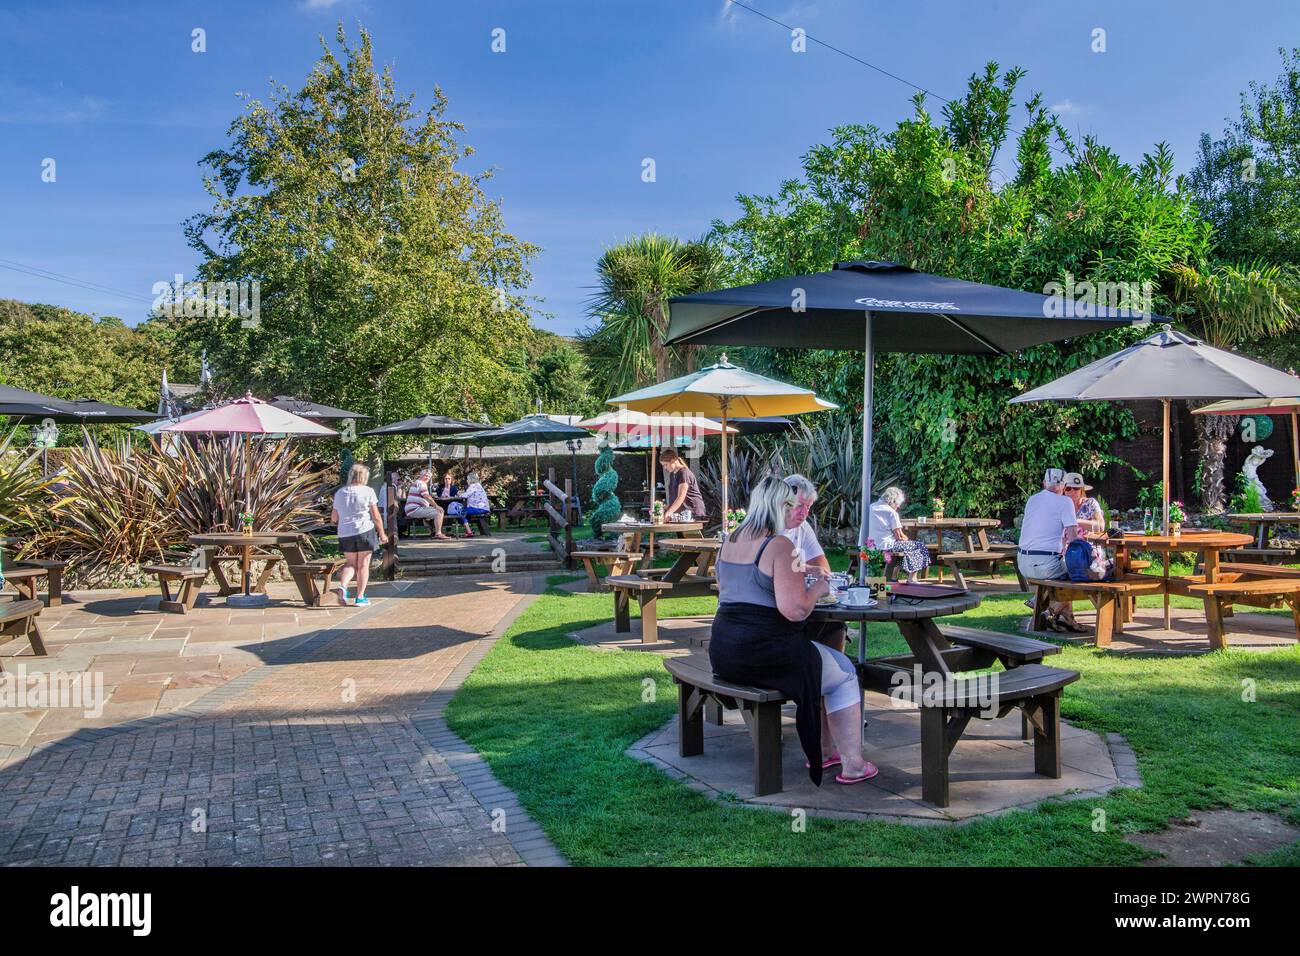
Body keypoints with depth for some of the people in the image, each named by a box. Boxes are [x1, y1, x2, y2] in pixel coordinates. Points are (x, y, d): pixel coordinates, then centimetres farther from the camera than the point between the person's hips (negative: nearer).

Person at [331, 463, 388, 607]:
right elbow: (376, 516, -6)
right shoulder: (368, 491, -4)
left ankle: (342, 586, -10)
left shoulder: (339, 493, 8)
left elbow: (333, 518, 11)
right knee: (363, 565, 7)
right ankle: (360, 597, 9)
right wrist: (382, 534, 4)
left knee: (351, 564, 15)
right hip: (365, 531, -3)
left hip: (345, 534, 3)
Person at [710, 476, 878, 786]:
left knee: (813, 664, 31)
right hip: (764, 652, -9)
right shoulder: (780, 546, -17)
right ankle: (852, 764, 19)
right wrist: (817, 589, -3)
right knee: (844, 673, 14)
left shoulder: (731, 541, 10)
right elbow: (795, 610, -24)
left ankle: (823, 751, 36)